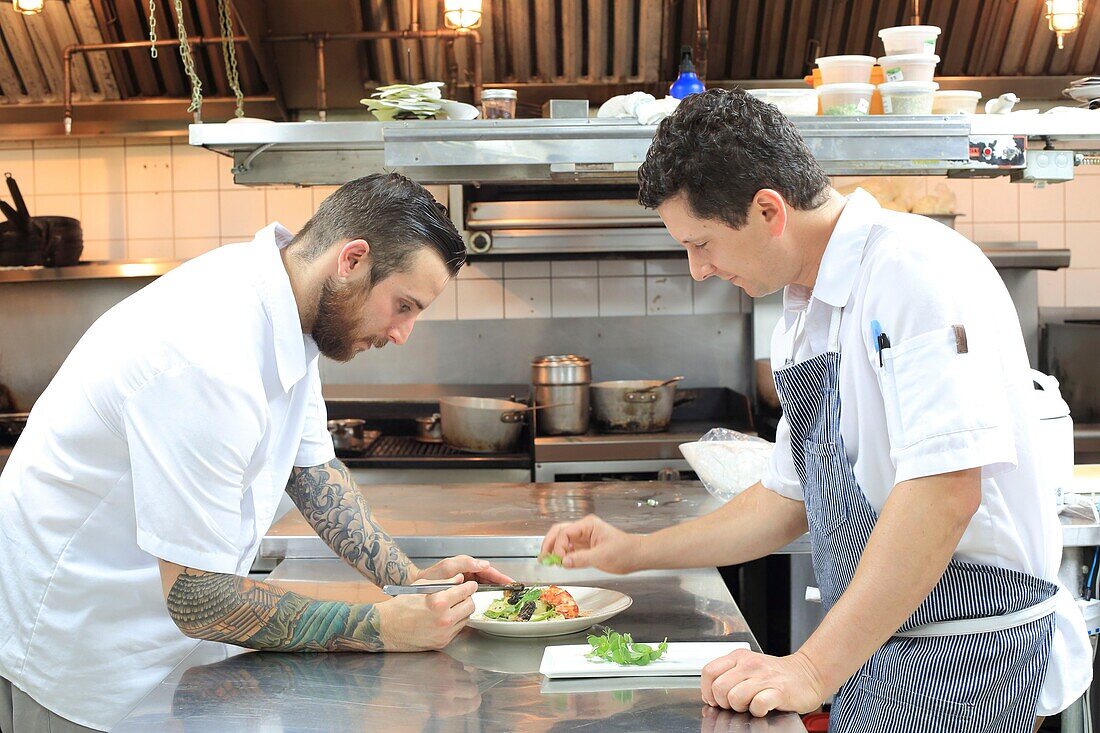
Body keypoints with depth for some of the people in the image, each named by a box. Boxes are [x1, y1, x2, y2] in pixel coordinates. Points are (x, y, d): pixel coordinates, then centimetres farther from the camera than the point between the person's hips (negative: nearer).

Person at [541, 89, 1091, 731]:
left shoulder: (914, 267, -18)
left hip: (965, 652, -8)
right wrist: (635, 552, 18)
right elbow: (793, 498, 20)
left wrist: (814, 668, -26)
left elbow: (945, 488, -27)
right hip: (876, 649, 8)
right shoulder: (805, 317, 12)